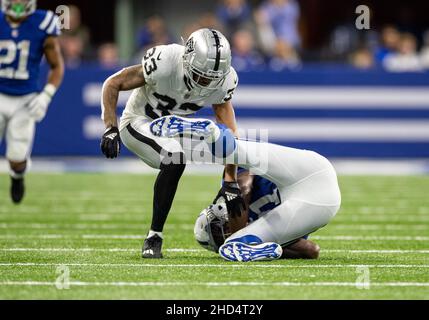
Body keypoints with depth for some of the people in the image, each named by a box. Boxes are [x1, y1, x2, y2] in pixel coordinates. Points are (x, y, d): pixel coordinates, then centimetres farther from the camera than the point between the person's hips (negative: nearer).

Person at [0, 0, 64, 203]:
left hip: (25, 101, -1)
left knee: (17, 160, -3)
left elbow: (57, 67, 1)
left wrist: (46, 96, -11)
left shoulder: (42, 26, -10)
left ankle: (17, 177, 34)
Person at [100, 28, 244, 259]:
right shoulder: (164, 63, -34)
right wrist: (111, 128, -33)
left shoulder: (224, 80, -19)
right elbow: (113, 84, -23)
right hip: (140, 122, -6)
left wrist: (231, 183, -18)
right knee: (175, 159, -33)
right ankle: (154, 237, -21)